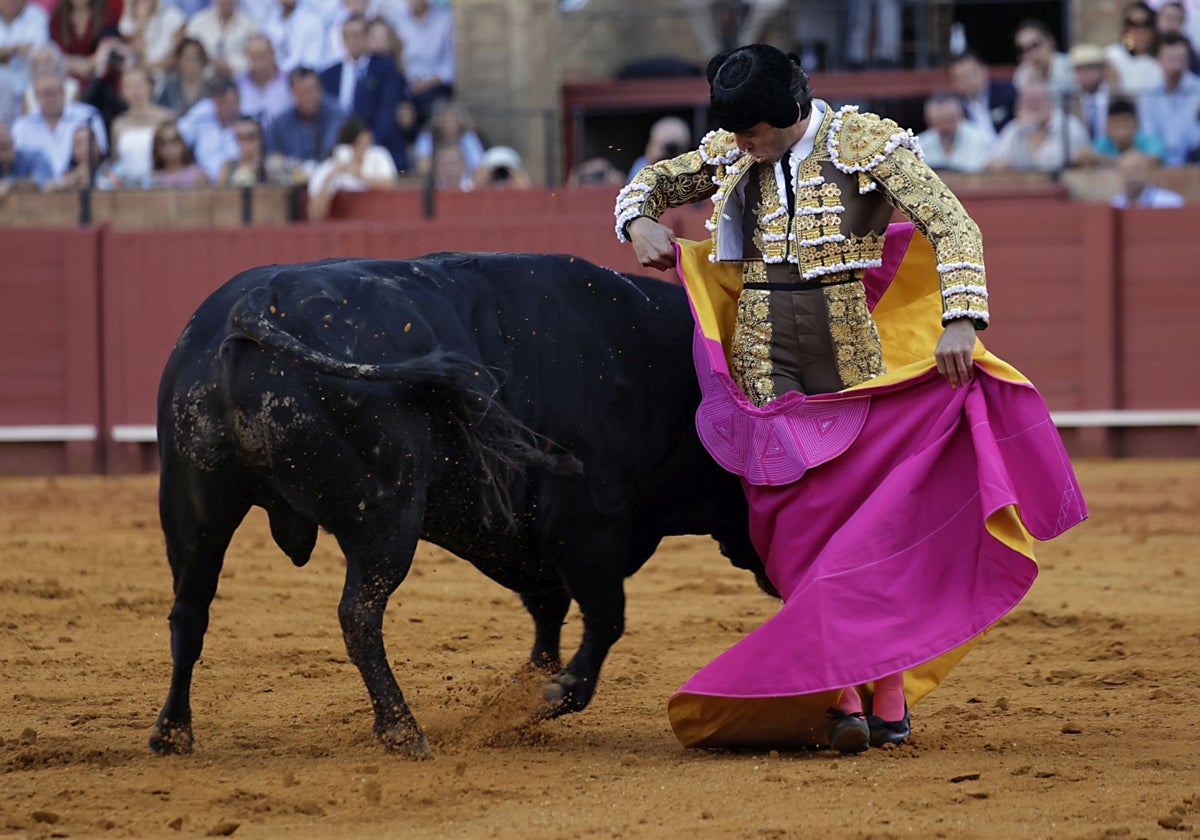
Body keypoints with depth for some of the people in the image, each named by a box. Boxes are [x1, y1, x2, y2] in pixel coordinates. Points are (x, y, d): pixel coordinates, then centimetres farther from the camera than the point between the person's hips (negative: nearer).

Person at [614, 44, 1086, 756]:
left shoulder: (867, 142, -6)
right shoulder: (735, 153, 8)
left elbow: (954, 228, -12)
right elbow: (652, 182, 25)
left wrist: (960, 321, -25)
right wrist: (640, 222, 1)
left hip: (855, 356, -3)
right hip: (766, 362, 3)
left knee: (877, 517, 1)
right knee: (801, 520, -6)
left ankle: (890, 697, 11)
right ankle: (840, 698, -8)